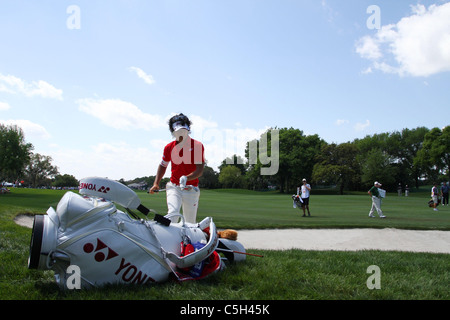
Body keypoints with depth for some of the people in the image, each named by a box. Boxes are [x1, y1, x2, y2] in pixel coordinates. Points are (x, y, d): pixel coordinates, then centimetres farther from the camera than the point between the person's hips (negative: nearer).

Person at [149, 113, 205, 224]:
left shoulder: (198, 146, -6)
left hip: (191, 190, 0)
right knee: (172, 213, -22)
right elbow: (163, 165, 17)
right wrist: (156, 183, 5)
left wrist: (186, 178, -29)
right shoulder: (169, 147, 3)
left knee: (190, 222, 7)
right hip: (174, 187, 1)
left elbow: (200, 170, -11)